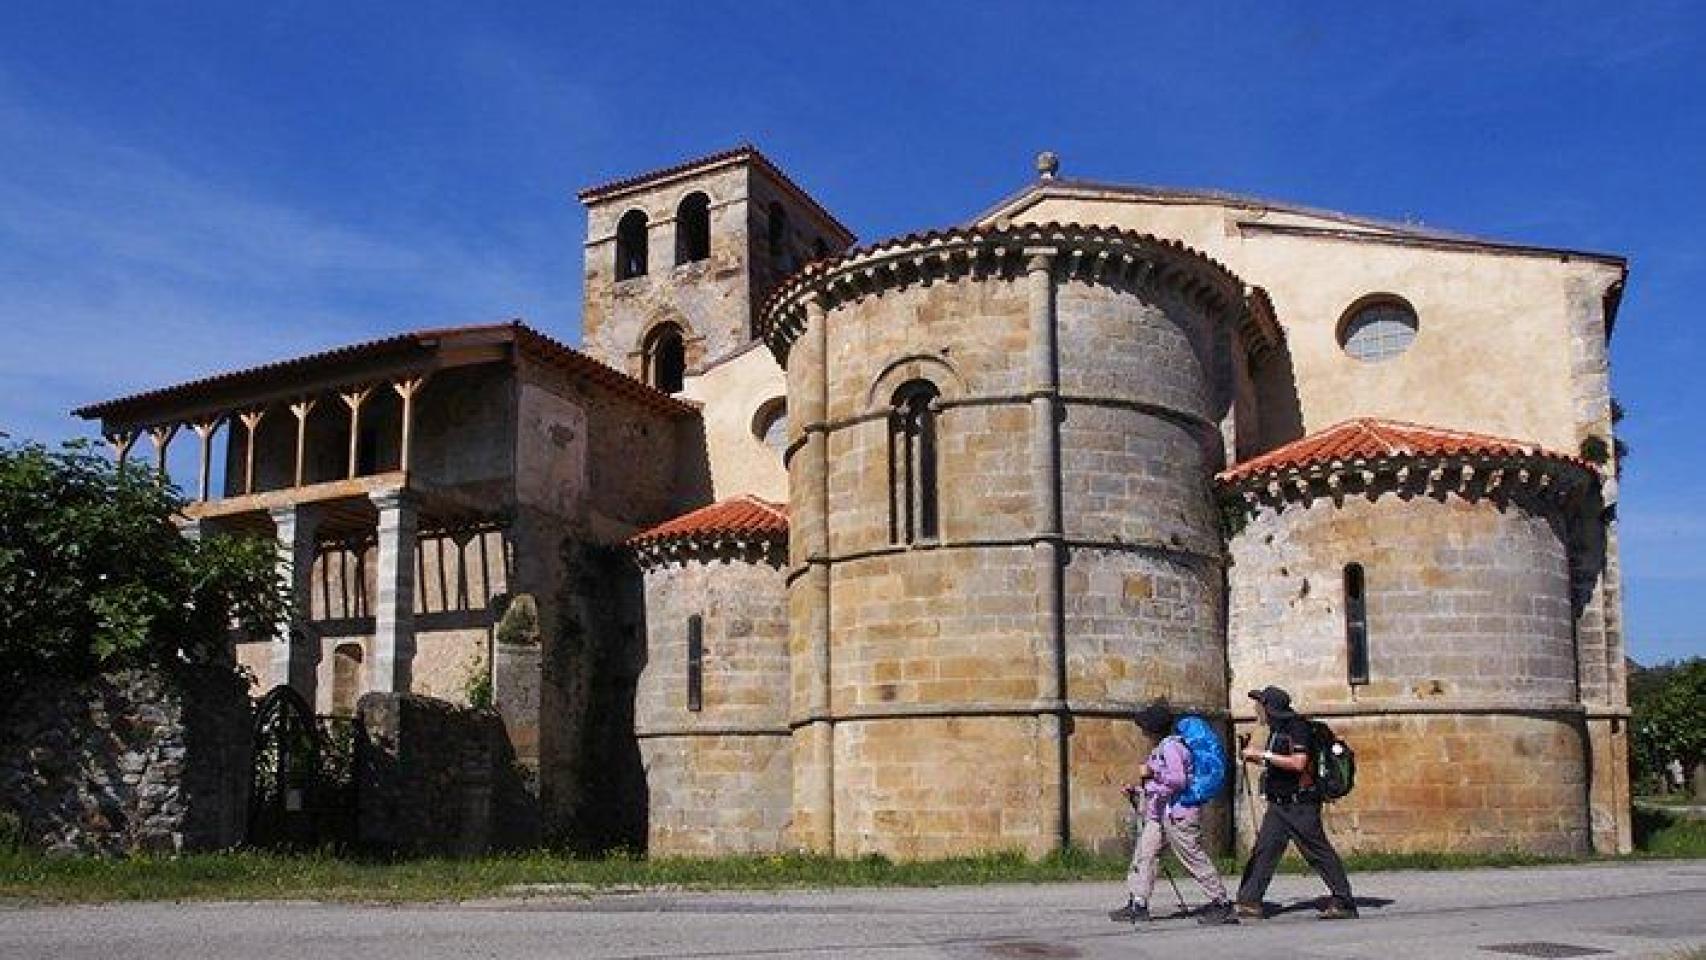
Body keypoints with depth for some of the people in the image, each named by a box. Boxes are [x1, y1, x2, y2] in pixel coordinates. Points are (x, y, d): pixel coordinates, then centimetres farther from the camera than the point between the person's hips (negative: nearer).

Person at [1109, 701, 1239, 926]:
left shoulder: (1171, 747, -14)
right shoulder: (1160, 748, 17)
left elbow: (1179, 780, -24)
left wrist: (1152, 772, -19)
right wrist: (1135, 790, 18)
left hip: (1178, 813, -11)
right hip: (1160, 813, 11)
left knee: (1194, 859, -4)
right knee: (1143, 854, 4)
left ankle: (1221, 904, 5)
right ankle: (1137, 904, 4)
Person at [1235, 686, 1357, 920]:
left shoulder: (1297, 727, -13)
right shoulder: (1277, 730, 15)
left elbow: (1298, 763, -23)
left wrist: (1264, 754, -19)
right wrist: (1256, 758, 11)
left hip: (1301, 805, -9)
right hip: (1279, 804, 9)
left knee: (1319, 852, -6)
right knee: (1263, 850, 4)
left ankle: (1344, 903, 1)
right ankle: (1249, 902, 5)